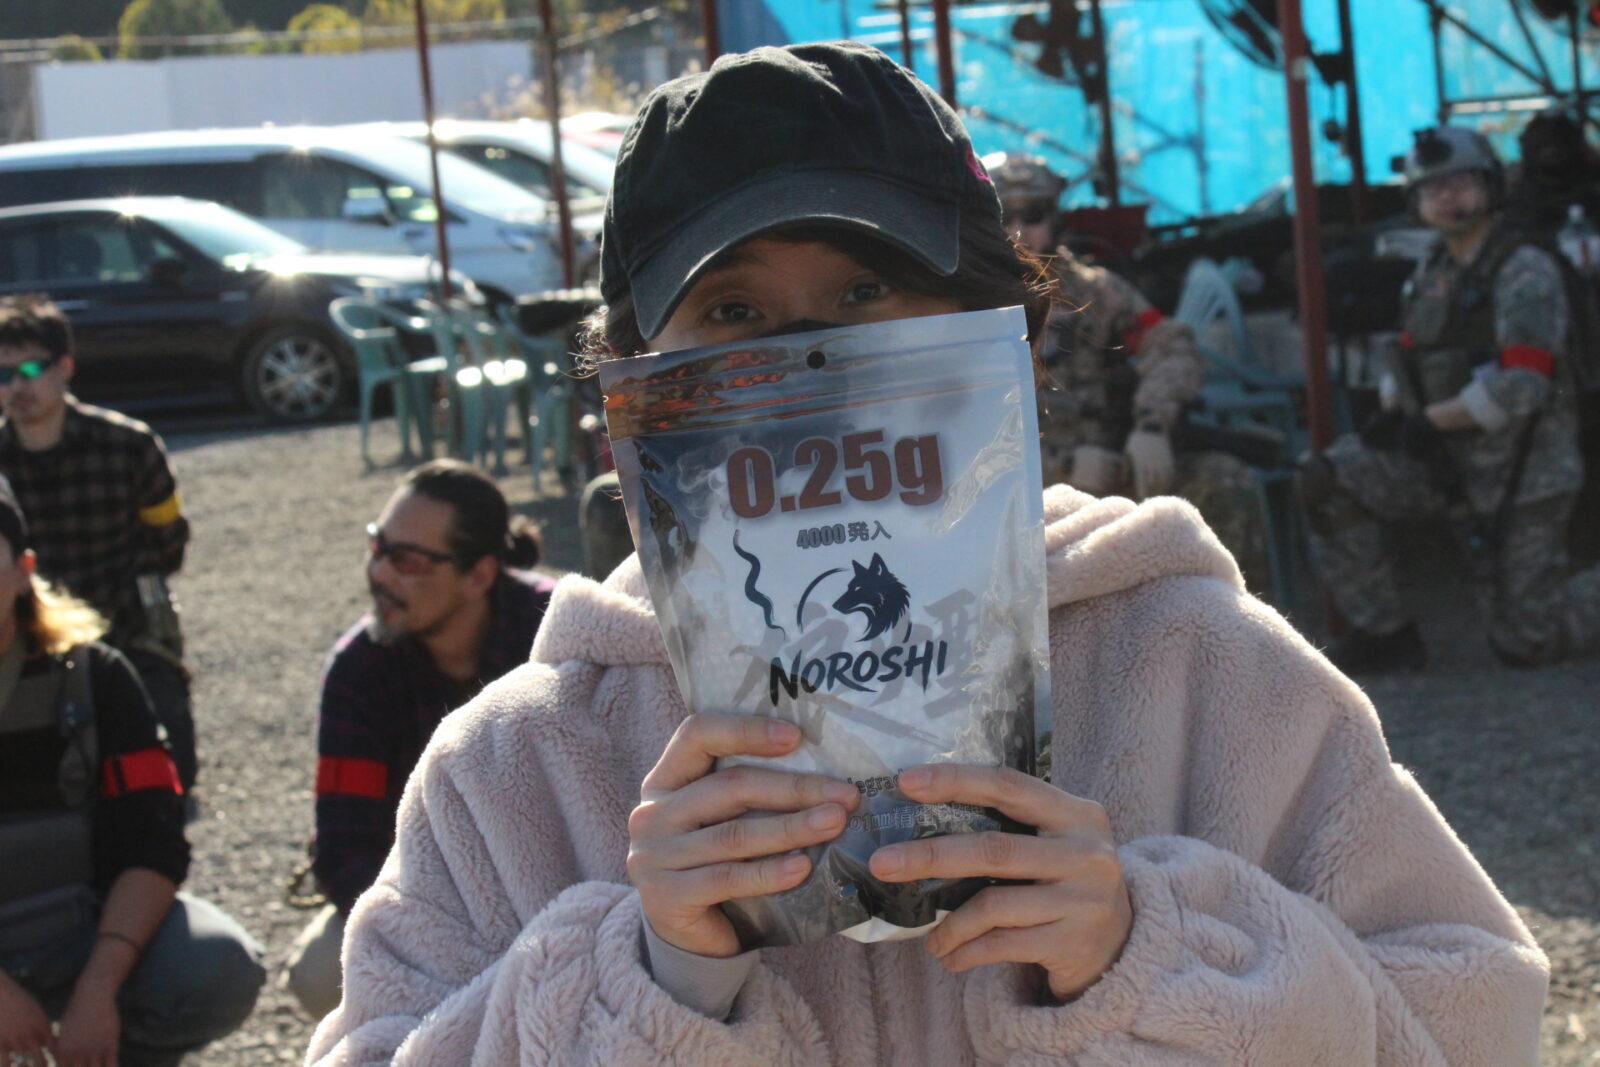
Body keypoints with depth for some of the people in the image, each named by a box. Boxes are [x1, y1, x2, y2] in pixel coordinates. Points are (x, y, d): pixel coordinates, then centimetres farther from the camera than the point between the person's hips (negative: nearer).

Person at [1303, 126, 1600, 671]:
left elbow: (1521, 386, -24)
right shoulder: (1433, 273, 9)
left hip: (1517, 470, -7)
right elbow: (1410, 356, 20)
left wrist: (1430, 421, -19)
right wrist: (1392, 414, -1)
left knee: (1525, 641, -4)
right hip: (1447, 460, 7)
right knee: (1328, 480, -12)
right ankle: (1383, 632, -4)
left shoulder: (1525, 271, -15)